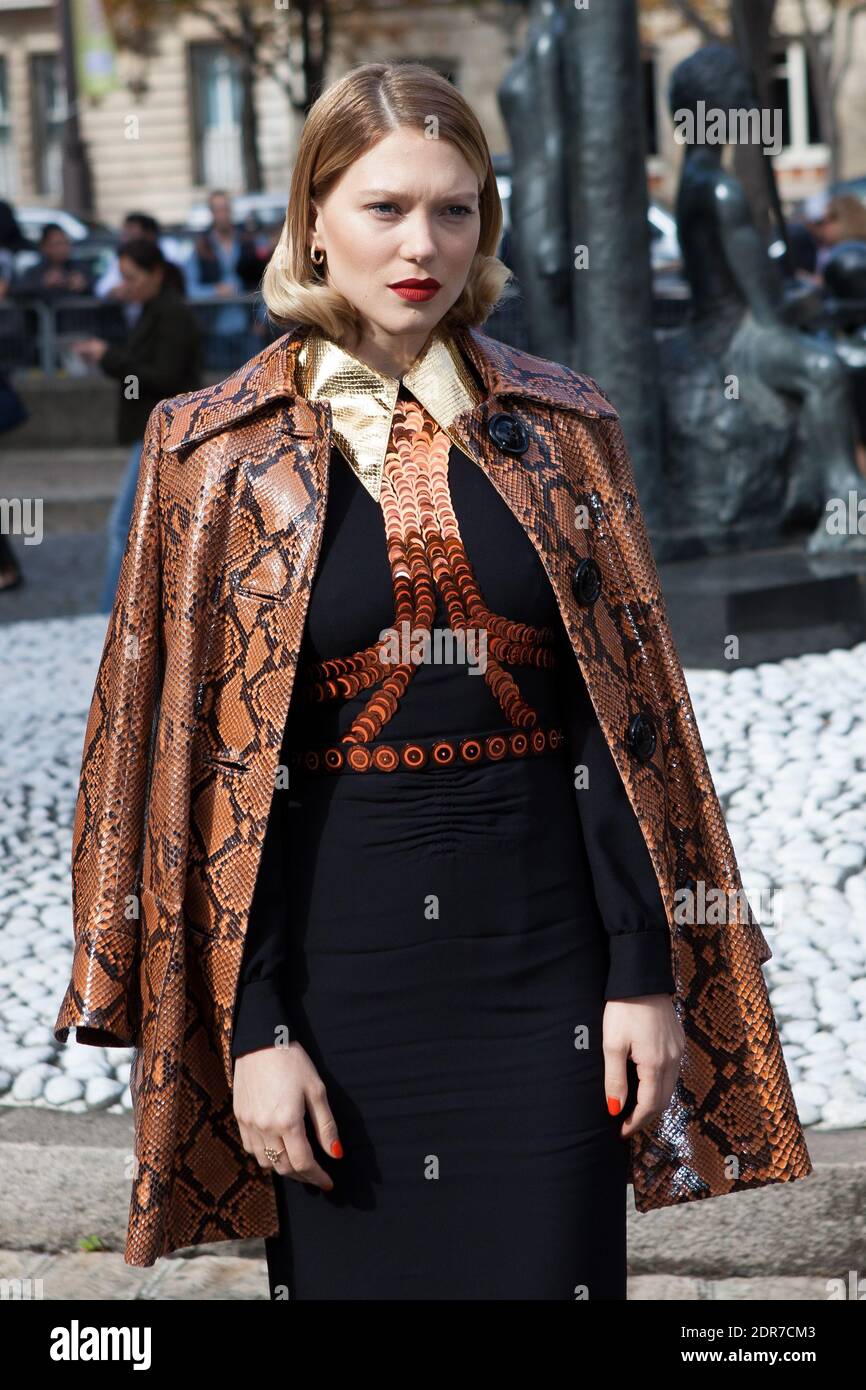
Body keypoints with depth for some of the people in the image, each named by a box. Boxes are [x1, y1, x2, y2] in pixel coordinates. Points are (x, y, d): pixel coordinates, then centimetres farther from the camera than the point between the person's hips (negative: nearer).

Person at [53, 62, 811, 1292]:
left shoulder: (562, 430, 4)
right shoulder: (218, 451, 0)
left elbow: (625, 719, 4)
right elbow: (204, 752, -2)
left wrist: (649, 972, -2)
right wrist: (252, 1027, -7)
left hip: (541, 945, 1)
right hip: (334, 946, -1)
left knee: (549, 1269, 2)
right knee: (350, 1268, 8)